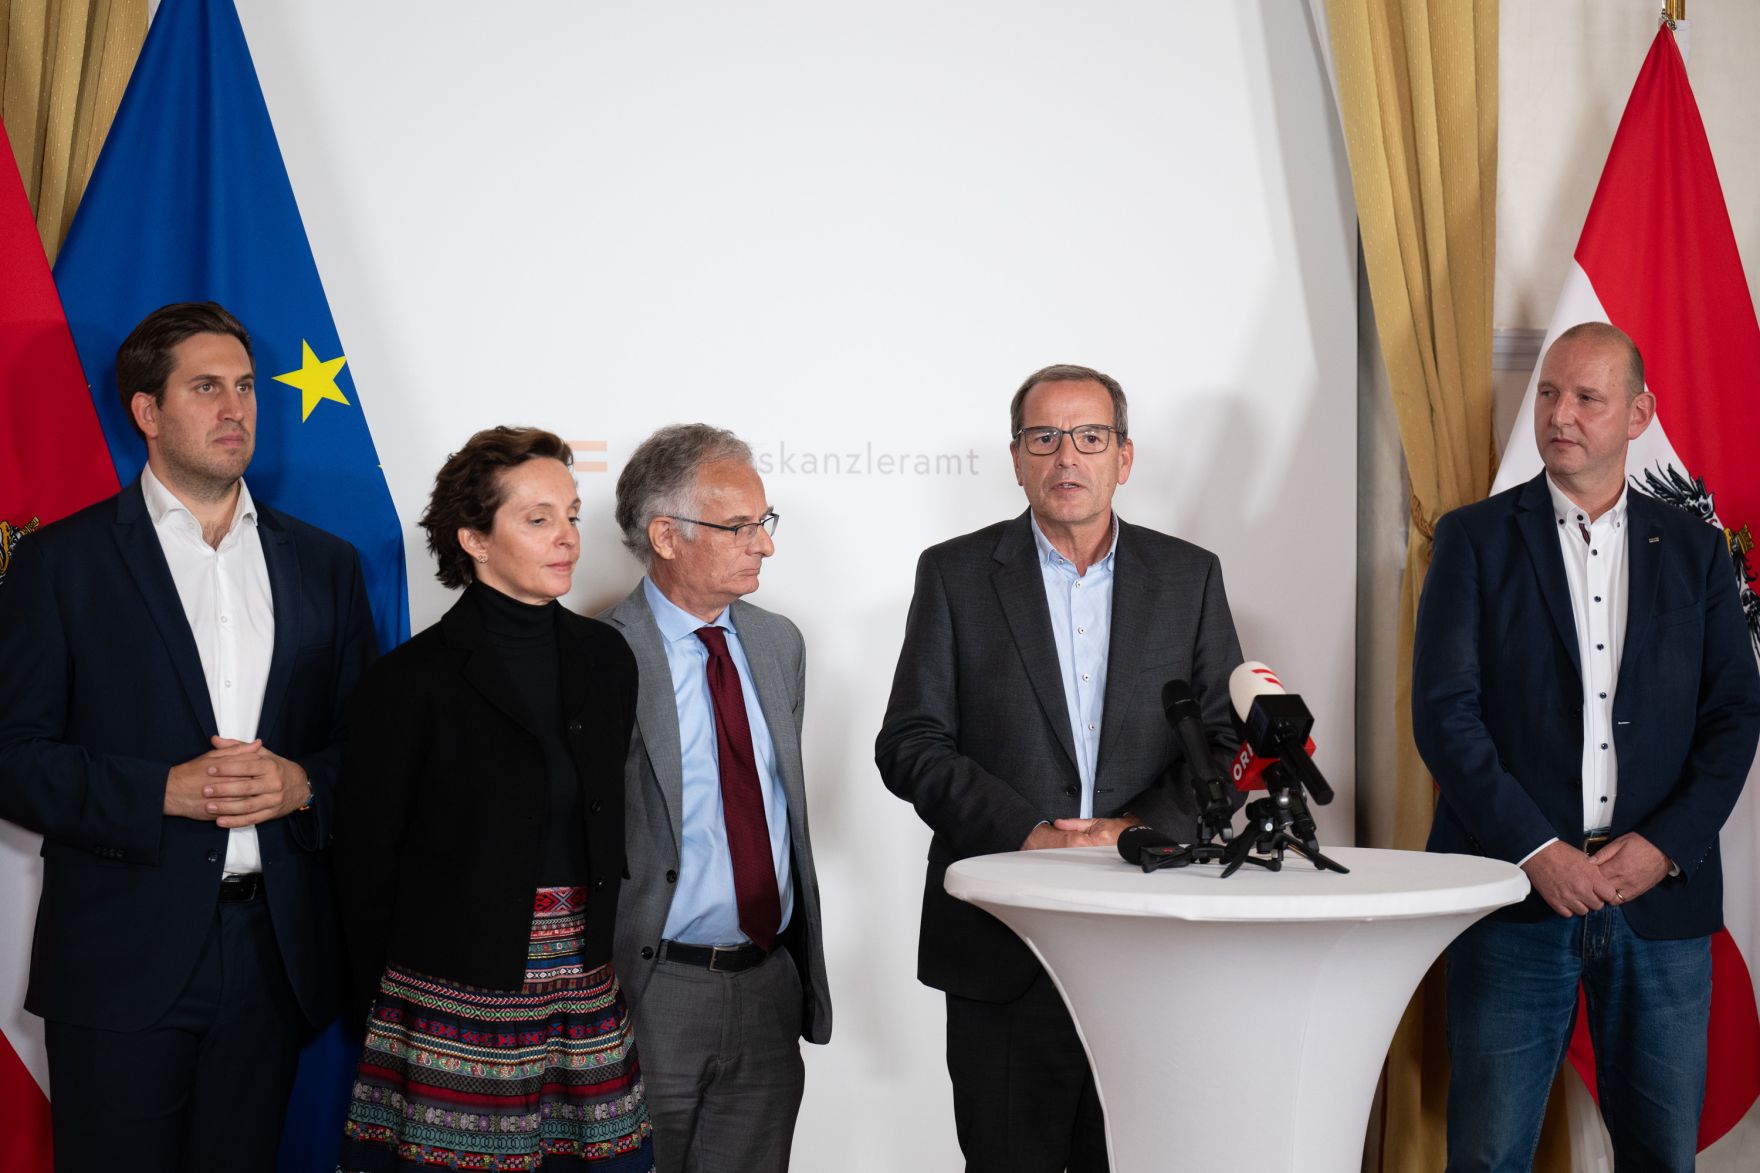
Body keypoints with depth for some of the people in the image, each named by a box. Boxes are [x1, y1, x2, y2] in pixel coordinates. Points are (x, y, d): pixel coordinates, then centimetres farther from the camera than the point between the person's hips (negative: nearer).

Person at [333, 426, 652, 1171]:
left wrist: (602, 954, 8)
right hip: (459, 994, -4)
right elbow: (366, 866, -2)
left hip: (586, 989, 5)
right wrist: (373, 1016, 1)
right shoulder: (413, 680, -6)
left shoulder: (604, 658, 8)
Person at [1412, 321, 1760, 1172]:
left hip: (1660, 892, 2)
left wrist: (1666, 844, -7)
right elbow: (1443, 711, -4)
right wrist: (1536, 851, -12)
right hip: (1517, 894, -2)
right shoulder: (1475, 539, 3)